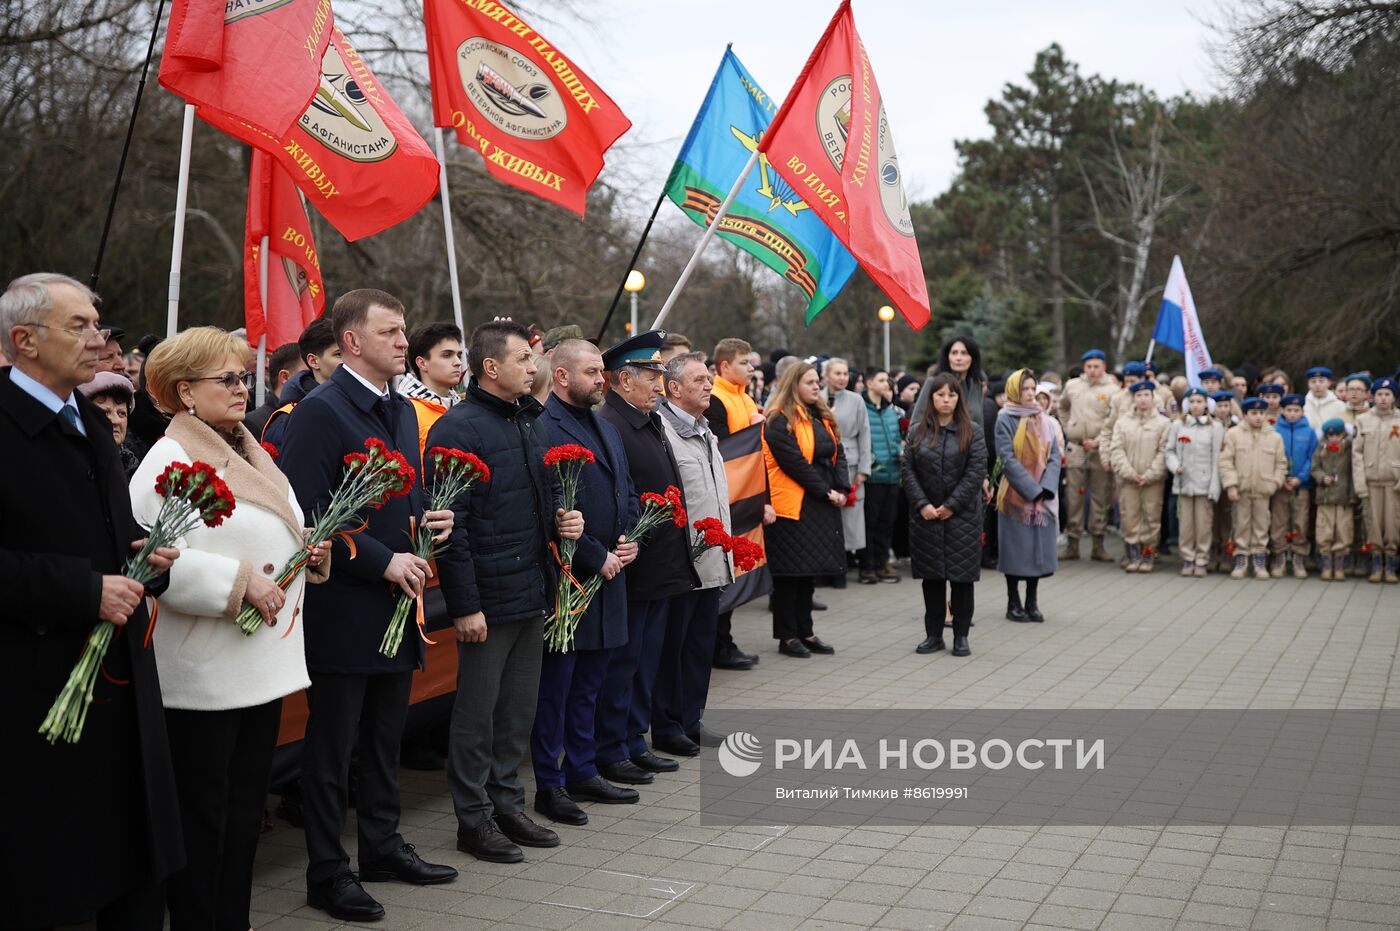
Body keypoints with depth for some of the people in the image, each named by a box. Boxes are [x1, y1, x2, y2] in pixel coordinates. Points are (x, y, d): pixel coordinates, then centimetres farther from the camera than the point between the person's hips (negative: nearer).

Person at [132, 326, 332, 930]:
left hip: (265, 661, 8)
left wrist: (310, 552, 4)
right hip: (202, 671, -8)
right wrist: (240, 582, -23)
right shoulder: (170, 460, -11)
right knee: (201, 814, 4)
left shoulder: (252, 456, 15)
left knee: (246, 808, 16)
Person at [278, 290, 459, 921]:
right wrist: (382, 561, -20)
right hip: (345, 608, -8)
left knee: (385, 737, 18)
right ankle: (327, 872, 16)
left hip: (397, 603, 8)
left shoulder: (401, 411, 13)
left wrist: (429, 520, 2)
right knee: (332, 744, 4)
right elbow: (308, 510, -20)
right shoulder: (320, 411, -13)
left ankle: (383, 846, 33)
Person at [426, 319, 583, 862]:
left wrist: (563, 520, 3)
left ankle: (507, 804, 30)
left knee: (520, 709, 16)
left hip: (533, 592, 8)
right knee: (477, 713, 5)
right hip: (488, 597, -8)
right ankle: (474, 821, 17)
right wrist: (465, 606, -18)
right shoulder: (457, 429, -13)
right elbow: (450, 523, -17)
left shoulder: (532, 424, 13)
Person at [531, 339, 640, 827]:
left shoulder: (606, 429, 16)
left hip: (607, 574, 9)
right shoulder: (544, 430, -15)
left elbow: (626, 491, 21)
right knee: (555, 685, 2)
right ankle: (550, 785, 12)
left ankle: (582, 772, 27)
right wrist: (597, 557, -15)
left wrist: (629, 539, 4)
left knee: (588, 683, 16)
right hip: (566, 580, -9)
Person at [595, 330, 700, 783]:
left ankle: (634, 742, 29)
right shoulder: (608, 427, -18)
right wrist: (625, 547, -23)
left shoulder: (651, 422, 14)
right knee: (622, 659, 2)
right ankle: (610, 753, 15)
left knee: (646, 659, 17)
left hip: (662, 568, 10)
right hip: (632, 569, -10)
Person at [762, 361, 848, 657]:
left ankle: (805, 631, 21)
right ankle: (787, 636, 7)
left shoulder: (822, 417, 15)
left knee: (810, 570, 13)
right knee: (790, 572, -1)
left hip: (823, 504, 8)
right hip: (792, 506, -8)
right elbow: (795, 463, -18)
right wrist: (826, 492, -15)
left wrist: (842, 489, -3)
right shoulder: (779, 421, -12)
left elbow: (837, 454, 11)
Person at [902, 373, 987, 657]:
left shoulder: (972, 431, 0)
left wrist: (952, 505, -12)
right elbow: (908, 470, 2)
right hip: (925, 515, 2)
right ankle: (933, 634, 17)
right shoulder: (917, 431, 7)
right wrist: (922, 505, -10)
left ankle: (961, 636, 11)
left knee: (962, 575, 1)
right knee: (931, 576, 7)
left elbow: (977, 471, -7)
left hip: (962, 515, -2)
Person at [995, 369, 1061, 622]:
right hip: (1016, 494, -4)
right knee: (1016, 548, 0)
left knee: (1039, 548, 5)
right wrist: (1031, 488, -17)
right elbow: (1007, 458, -12)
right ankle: (1013, 603, 8)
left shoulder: (1044, 420, 10)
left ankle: (1032, 602, 13)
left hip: (1043, 495, 5)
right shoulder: (1005, 418, -5)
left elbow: (1054, 455, 5)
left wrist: (1045, 487, -10)